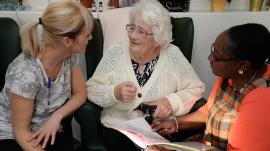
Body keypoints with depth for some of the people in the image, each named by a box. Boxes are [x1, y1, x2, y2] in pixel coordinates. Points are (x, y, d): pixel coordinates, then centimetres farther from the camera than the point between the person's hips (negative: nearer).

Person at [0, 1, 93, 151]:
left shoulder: (70, 56, -12)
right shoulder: (26, 74, -30)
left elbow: (80, 93, 1)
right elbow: (21, 131, -20)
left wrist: (56, 116, -15)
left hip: (52, 130, 5)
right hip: (13, 136, -4)